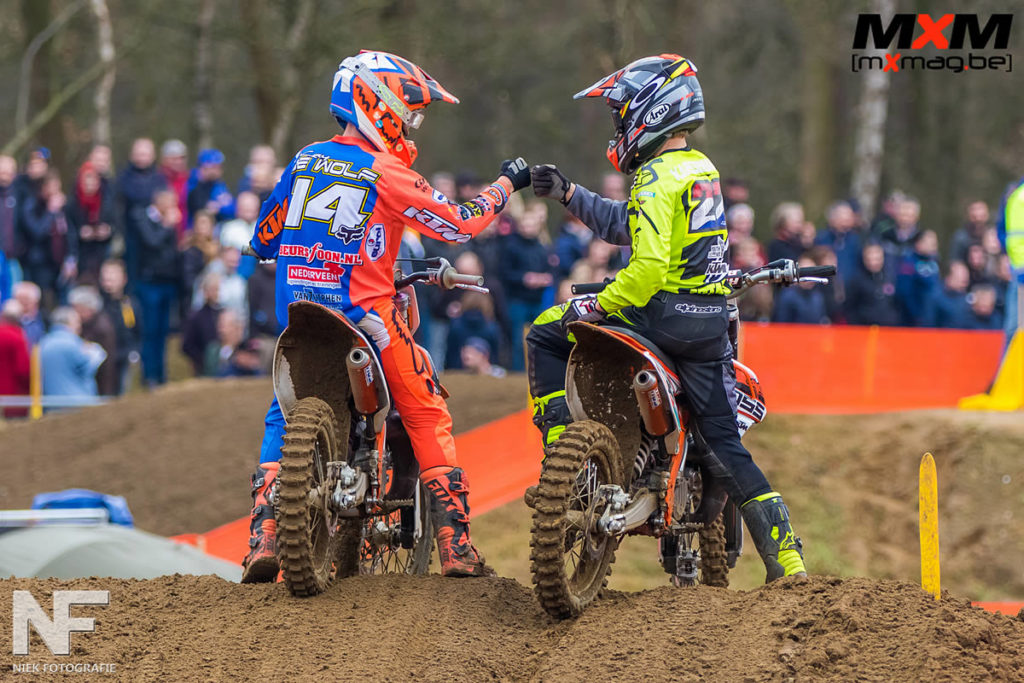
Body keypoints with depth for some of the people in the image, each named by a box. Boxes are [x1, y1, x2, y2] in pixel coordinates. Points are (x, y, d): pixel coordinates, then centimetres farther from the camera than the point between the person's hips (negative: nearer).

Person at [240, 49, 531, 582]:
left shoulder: (305, 161, 8)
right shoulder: (388, 174, -9)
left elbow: (265, 236, 15)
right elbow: (459, 224, -6)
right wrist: (506, 184, 8)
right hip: (364, 314, -5)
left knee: (283, 421, 17)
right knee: (427, 417, 8)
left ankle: (264, 539, -2)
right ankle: (456, 548, 2)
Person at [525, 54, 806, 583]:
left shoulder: (657, 179, -13)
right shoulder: (702, 170, 15)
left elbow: (649, 267, -24)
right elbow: (625, 224, 26)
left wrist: (597, 306, -17)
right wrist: (568, 194, 25)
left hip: (663, 314, -8)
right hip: (711, 321, 8)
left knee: (546, 334, 6)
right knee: (723, 444, 11)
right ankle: (787, 562, 5)